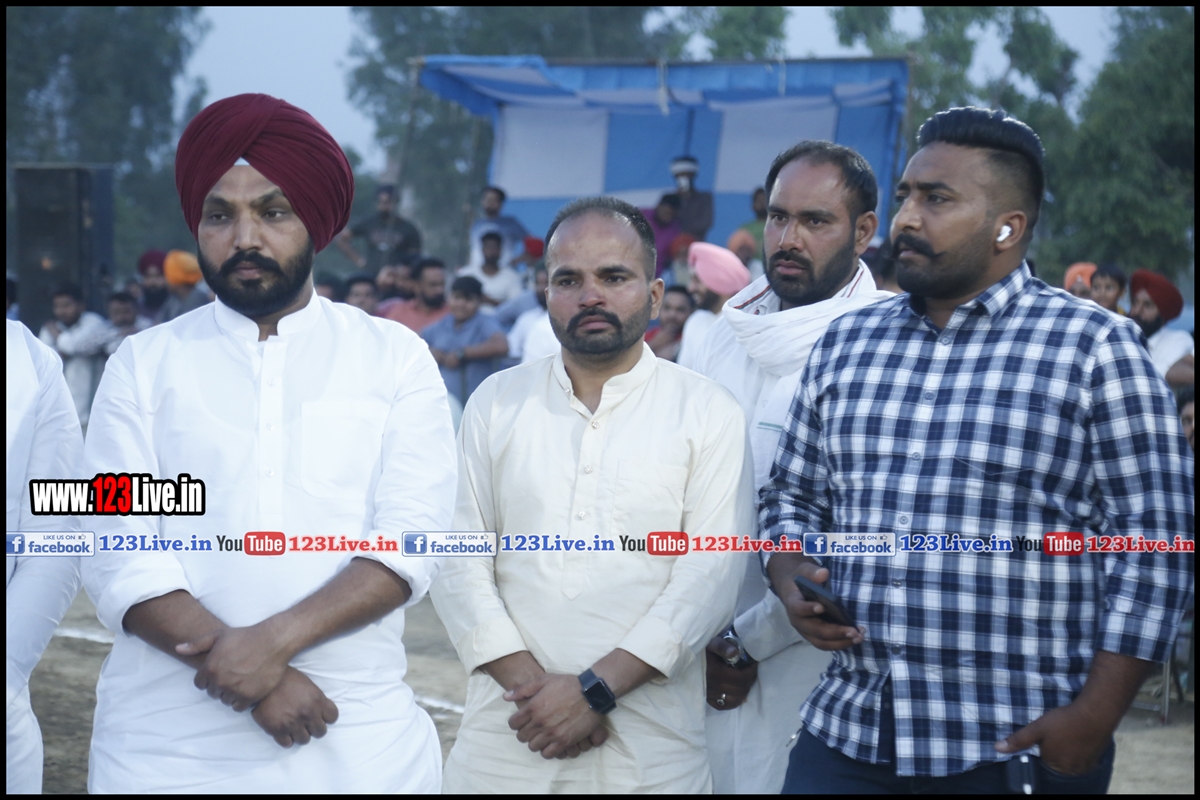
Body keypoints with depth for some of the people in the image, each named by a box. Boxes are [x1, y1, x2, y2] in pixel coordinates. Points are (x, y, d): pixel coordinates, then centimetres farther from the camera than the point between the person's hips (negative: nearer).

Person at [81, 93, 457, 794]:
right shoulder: (145, 364, 4)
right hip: (169, 742, 0)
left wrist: (276, 639, -19)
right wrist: (254, 680, -16)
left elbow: (411, 540, -6)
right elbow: (119, 554, -5)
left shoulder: (395, 357, 4)